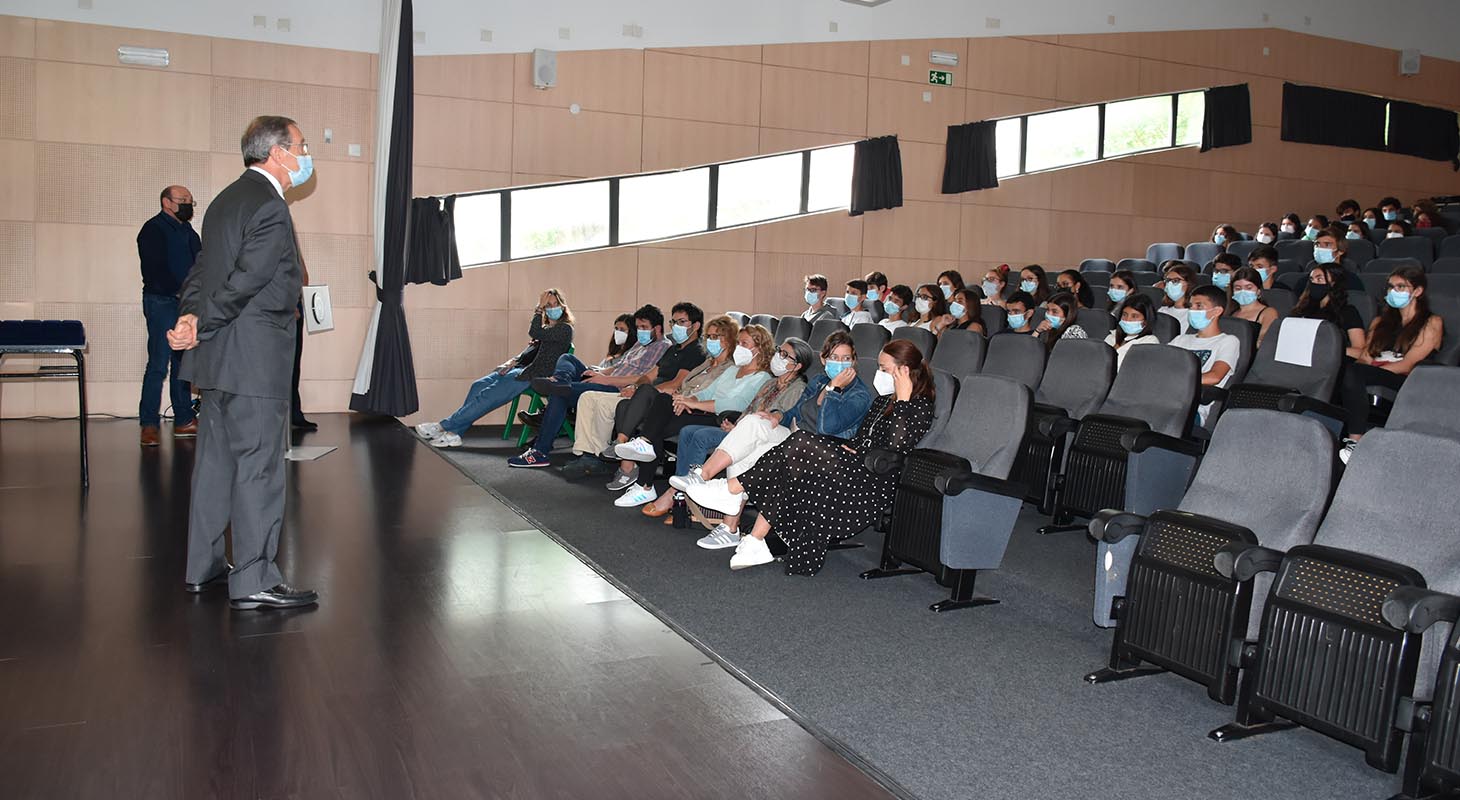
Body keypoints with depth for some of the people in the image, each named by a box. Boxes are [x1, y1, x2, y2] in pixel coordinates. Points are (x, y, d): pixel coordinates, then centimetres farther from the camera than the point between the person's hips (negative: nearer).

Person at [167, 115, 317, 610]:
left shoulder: (226, 200, 18)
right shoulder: (271, 206, -14)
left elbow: (201, 270, 12)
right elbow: (246, 280, -19)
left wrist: (190, 315, -3)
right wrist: (202, 327, -10)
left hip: (217, 355, 10)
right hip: (254, 354, -10)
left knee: (217, 458, 15)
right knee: (259, 463, -5)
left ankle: (203, 565, 25)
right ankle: (253, 581, 1)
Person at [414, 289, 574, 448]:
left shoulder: (565, 329, -4)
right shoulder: (545, 328, 24)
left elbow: (535, 333, -18)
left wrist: (539, 308, -10)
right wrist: (513, 361, 2)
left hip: (534, 376, -9)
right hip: (521, 369, 9)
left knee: (488, 395, -18)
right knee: (478, 385, -9)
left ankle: (444, 426, -15)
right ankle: (453, 432, -14)